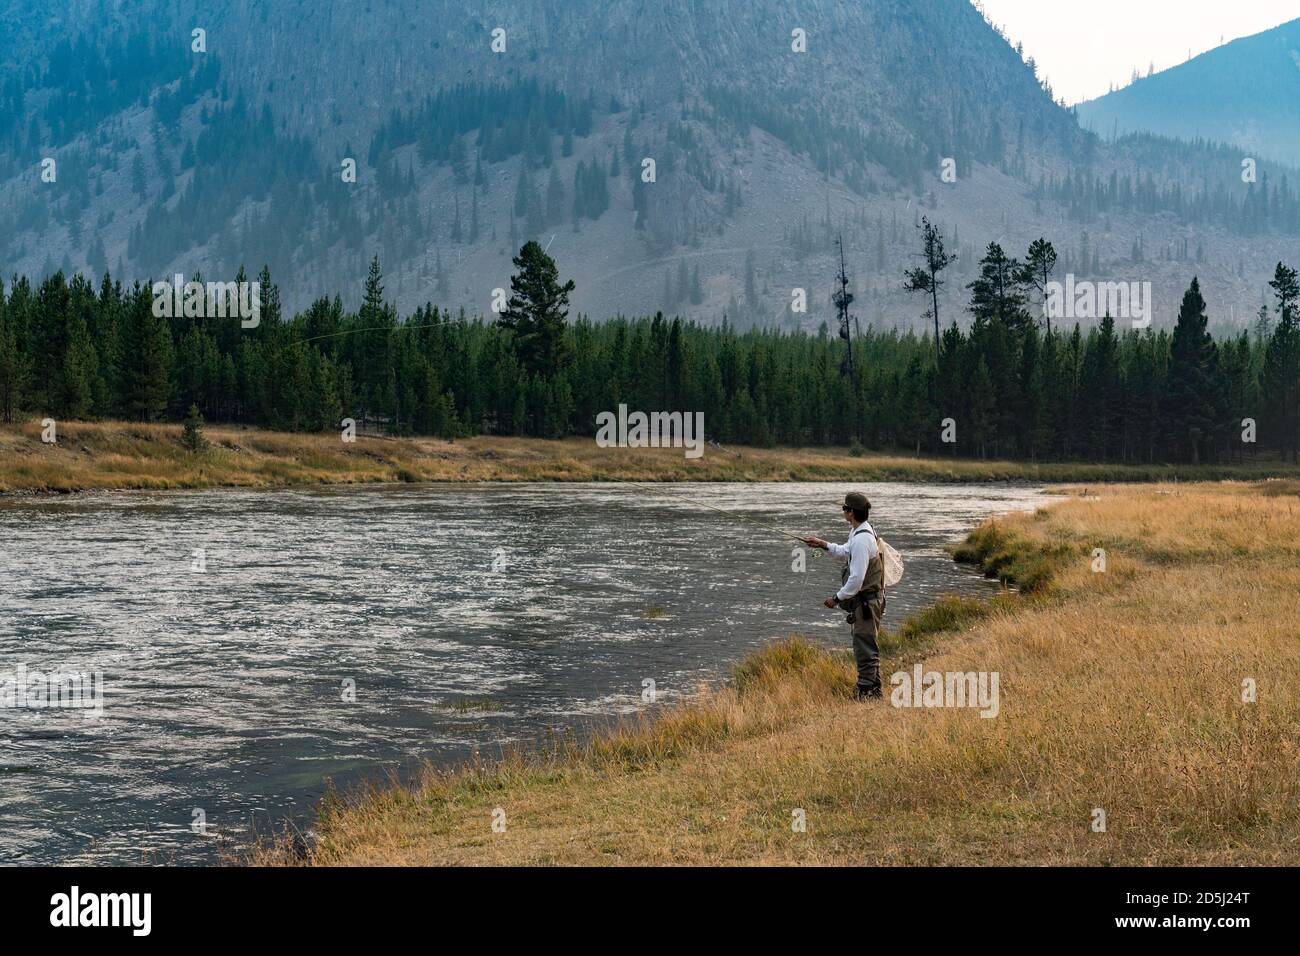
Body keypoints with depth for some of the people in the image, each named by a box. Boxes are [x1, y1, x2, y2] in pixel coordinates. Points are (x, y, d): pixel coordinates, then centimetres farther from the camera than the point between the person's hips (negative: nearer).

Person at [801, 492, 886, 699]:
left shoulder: (861, 540, -25)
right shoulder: (861, 531, 8)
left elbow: (857, 578, -27)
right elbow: (847, 553, 27)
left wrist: (837, 598, -18)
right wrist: (824, 545, 18)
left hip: (866, 601, -11)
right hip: (868, 600, 11)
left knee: (864, 646, -4)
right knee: (868, 645, 19)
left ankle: (865, 690, 2)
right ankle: (874, 688, 28)